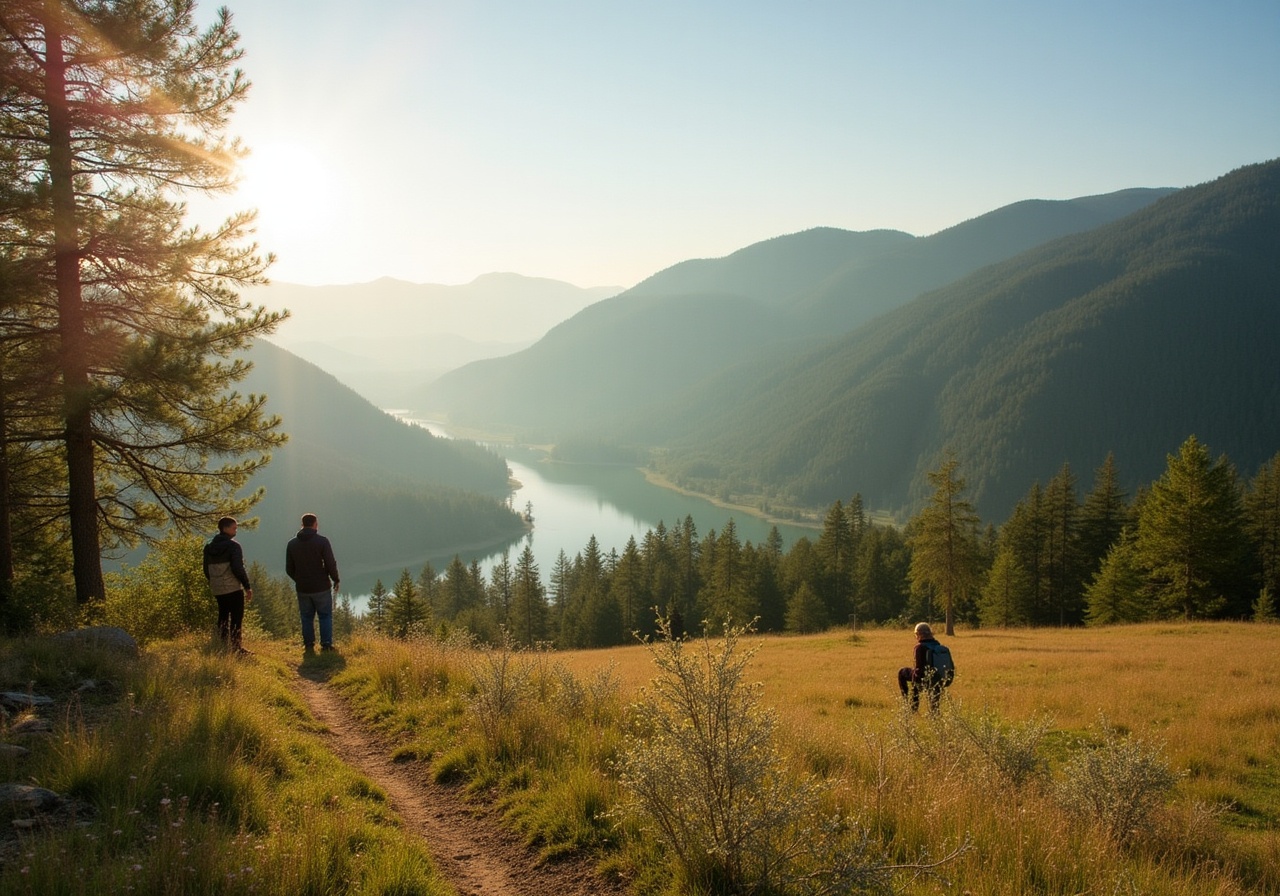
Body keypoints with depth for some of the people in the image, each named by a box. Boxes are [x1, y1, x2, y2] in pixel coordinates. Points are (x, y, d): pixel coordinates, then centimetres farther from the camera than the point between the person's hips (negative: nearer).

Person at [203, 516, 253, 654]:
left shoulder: (209, 547, 11)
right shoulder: (233, 546, -11)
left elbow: (206, 570, 14)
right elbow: (238, 569, -17)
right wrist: (247, 586, -12)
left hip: (218, 590, 7)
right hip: (233, 589, -7)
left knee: (223, 618, 14)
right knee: (236, 619, -3)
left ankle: (223, 647, 14)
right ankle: (236, 648, -5)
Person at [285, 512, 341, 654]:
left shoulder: (292, 543, 3)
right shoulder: (322, 541, -10)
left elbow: (289, 569, 8)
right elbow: (331, 564, -13)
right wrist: (336, 580, 2)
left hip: (302, 589, 3)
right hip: (321, 587, -3)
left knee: (307, 618, 13)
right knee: (325, 616, 7)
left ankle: (309, 646, 13)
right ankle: (326, 646, 4)